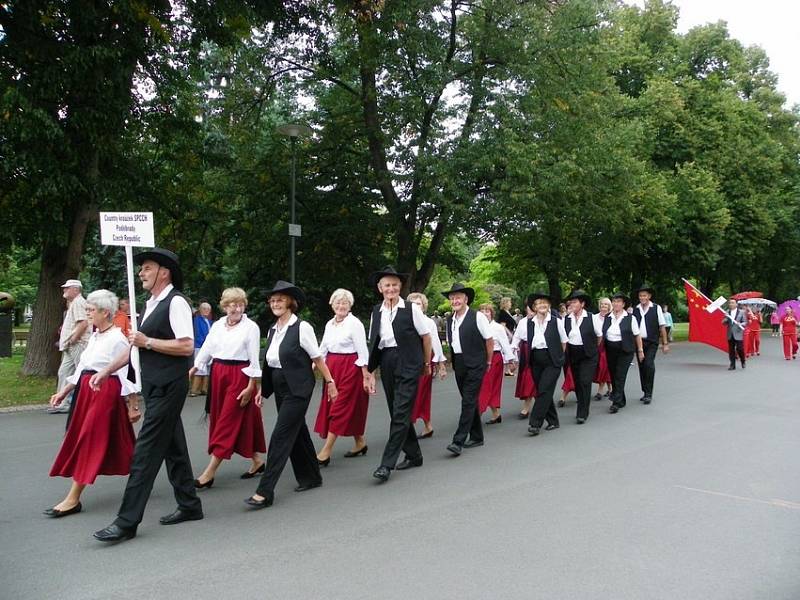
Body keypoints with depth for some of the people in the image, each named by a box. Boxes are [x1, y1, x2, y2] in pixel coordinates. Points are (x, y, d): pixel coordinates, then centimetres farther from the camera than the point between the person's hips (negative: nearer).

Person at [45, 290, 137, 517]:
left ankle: (73, 499, 5)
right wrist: (63, 391, 18)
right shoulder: (95, 336, 11)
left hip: (105, 393, -9)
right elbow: (82, 368, 18)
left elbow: (126, 374, -15)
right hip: (87, 391, 9)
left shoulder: (117, 339, -15)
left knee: (89, 441, -3)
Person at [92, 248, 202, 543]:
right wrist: (107, 370, 14)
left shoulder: (176, 302, -13)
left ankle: (127, 521, -1)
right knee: (173, 446, 15)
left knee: (146, 451, -7)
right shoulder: (152, 304, 15)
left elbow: (186, 346, -21)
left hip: (168, 387, -9)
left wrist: (148, 342, -18)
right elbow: (138, 346, 19)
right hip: (155, 386, 9)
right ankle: (189, 505, 26)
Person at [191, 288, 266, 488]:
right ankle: (256, 461, 26)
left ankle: (210, 472, 0)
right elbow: (206, 350, 10)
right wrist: (192, 371, 1)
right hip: (218, 376, 6)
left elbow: (254, 360, -8)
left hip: (240, 377, -6)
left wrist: (251, 386, -11)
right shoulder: (217, 326, 8)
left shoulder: (251, 327, -7)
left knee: (227, 422, -4)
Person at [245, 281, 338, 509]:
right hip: (281, 389, 7)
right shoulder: (272, 331, 9)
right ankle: (311, 477, 31)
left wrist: (330, 381, -4)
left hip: (298, 389, -7)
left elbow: (317, 358, -7)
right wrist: (263, 389, 13)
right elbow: (269, 363, 15)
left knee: (281, 436, -10)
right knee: (297, 432, 16)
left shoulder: (302, 328, -11)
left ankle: (265, 492, -8)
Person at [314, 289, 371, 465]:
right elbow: (323, 349, 15)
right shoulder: (329, 324, 10)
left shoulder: (355, 323, -10)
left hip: (350, 368, -7)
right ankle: (360, 443, 27)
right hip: (332, 368, 7)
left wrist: (366, 375, -13)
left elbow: (362, 351, -11)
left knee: (340, 408, -5)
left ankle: (326, 451, -4)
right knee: (343, 407, 13)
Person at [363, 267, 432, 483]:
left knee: (401, 413, -8)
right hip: (387, 365, 5)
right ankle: (413, 455, 28)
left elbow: (425, 336, 1)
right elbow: (374, 343, 8)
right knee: (397, 413, 12)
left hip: (408, 365, -5)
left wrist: (427, 363, 7)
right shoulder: (376, 312, 7)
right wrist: (370, 372, 6)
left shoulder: (411, 309, -5)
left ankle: (387, 464, -6)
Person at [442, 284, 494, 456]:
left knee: (468, 401, -10)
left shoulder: (477, 317, -9)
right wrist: (454, 361, 14)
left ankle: (458, 441, -12)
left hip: (475, 365, -6)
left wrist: (487, 362, 3)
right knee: (469, 401, 13)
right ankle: (476, 437, 24)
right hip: (459, 365, 6)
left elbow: (490, 341, -4)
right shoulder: (450, 321, 9)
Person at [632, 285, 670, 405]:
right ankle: (645, 392, 21)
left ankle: (649, 394, -11)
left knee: (649, 365, -18)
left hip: (651, 343, -4)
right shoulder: (635, 309, 8)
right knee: (641, 367, 9)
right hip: (639, 342, 4)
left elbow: (662, 326, -1)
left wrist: (665, 344, -3)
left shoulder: (656, 308, -1)